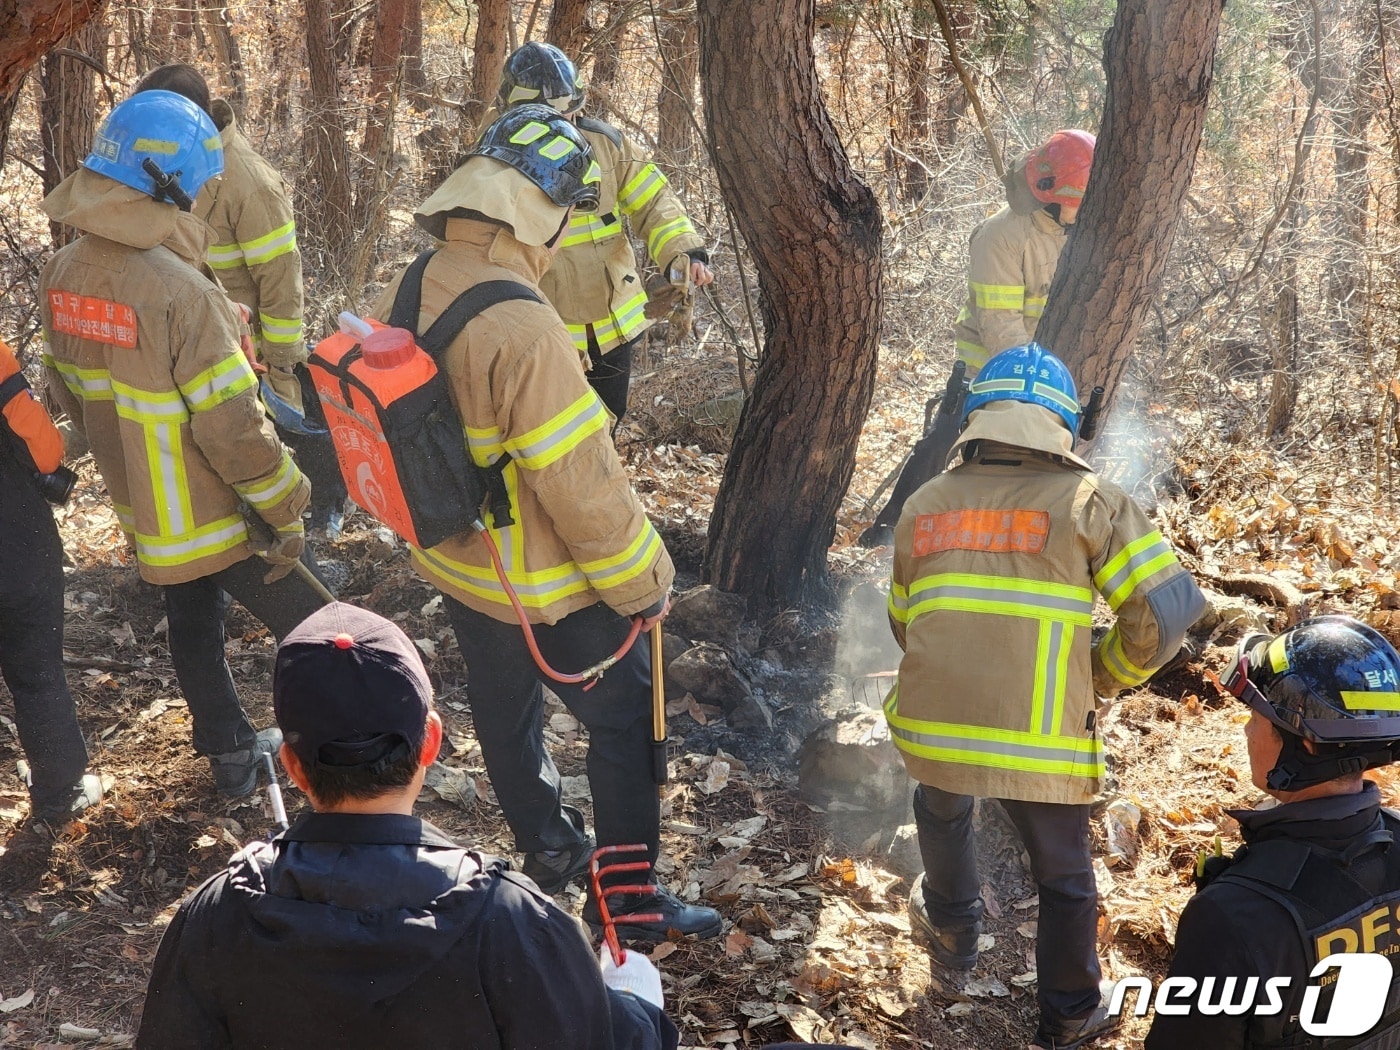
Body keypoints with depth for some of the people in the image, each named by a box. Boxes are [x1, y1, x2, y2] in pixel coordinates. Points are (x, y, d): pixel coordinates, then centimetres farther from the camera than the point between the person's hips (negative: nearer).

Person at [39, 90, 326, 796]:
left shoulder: (62, 276, -4)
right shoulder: (178, 289, -29)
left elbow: (67, 391, 9)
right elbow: (231, 423, -28)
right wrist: (284, 506, -16)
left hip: (141, 509, 8)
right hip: (214, 518, -8)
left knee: (193, 623, 24)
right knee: (310, 629, 8)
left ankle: (228, 753, 39)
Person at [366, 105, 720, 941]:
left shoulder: (406, 296, -6)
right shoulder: (521, 329, -32)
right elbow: (580, 481, -28)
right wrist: (642, 581, -15)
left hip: (457, 567, 8)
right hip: (550, 590, -8)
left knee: (507, 713, 25)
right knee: (627, 722, 11)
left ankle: (549, 851, 45)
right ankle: (628, 896, 21)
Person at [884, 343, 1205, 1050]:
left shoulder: (923, 507, 9)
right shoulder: (1087, 501, -2)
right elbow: (1169, 610, -7)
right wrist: (1103, 678, 9)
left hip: (930, 726, 3)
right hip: (1042, 743, -3)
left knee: (942, 817, 36)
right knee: (1065, 879, 22)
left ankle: (953, 932, 58)